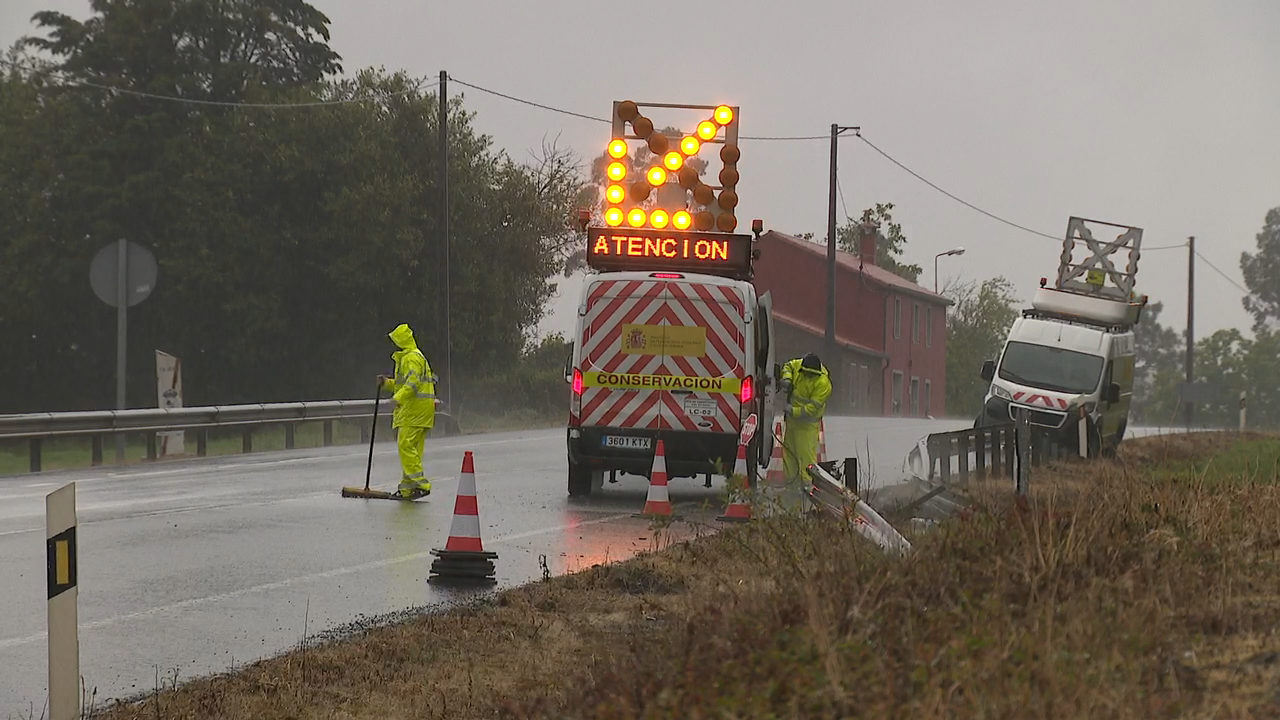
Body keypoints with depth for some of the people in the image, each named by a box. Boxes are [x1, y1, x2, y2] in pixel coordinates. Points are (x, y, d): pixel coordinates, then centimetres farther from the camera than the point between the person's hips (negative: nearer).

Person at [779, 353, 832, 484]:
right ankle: (790, 480, 31)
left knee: (806, 452, -9)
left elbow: (812, 408, -27)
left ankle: (809, 484, -4)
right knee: (789, 449, 17)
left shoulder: (823, 383, -28)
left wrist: (794, 411, -27)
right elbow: (788, 366, 14)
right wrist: (786, 379, -7)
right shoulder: (798, 365, -9)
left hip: (808, 421, -8)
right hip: (792, 416, 8)